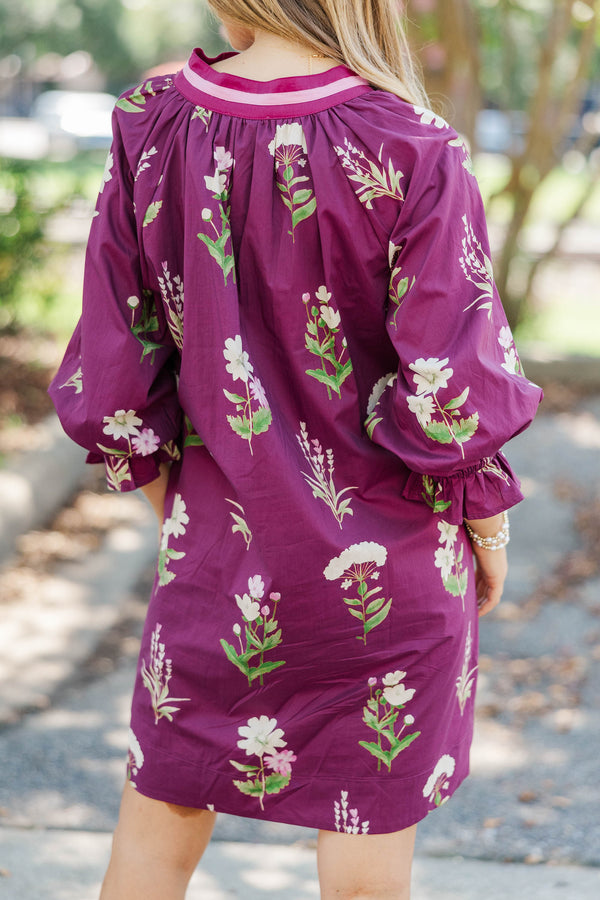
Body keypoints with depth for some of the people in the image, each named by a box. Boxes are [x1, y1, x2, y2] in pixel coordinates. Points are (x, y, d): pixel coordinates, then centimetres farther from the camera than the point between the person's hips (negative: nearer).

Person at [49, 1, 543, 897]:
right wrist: (488, 524, 1)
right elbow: (451, 394, -17)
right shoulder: (410, 151, -18)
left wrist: (167, 501, 13)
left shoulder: (151, 128, -8)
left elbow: (112, 381, -3)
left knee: (157, 823, 20)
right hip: (388, 555, -2)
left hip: (220, 541, 3)